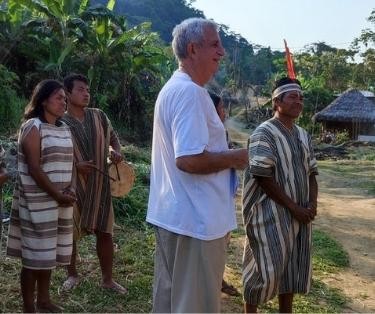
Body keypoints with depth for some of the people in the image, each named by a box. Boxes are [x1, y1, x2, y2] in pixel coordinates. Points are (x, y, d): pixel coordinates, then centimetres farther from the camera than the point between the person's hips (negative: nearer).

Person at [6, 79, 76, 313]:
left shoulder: (65, 128, 12)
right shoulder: (32, 127, -11)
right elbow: (34, 169, -17)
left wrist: (71, 191, -3)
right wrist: (57, 195, -16)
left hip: (62, 200, 7)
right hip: (38, 201, -7)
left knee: (49, 251, 15)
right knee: (34, 255, 0)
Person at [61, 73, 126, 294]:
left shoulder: (99, 116, 3)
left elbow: (113, 138, 17)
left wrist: (116, 151, -5)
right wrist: (75, 165, -20)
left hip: (100, 184, 3)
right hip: (72, 186, -2)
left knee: (105, 232, 7)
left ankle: (107, 278, 21)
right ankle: (72, 275, 31)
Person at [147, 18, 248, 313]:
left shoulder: (173, 88, 15)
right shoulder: (190, 92, -19)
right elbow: (189, 159, -28)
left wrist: (224, 153, 15)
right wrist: (233, 158, -13)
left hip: (171, 214, 10)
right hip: (195, 218, -10)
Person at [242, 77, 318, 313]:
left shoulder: (304, 136, 12)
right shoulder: (264, 133, -12)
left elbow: (311, 172, 13)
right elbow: (264, 178, -17)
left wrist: (312, 204, -4)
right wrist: (294, 207, -16)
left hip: (299, 214, 7)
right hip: (271, 214, -7)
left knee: (293, 267, 14)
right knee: (265, 268, -2)